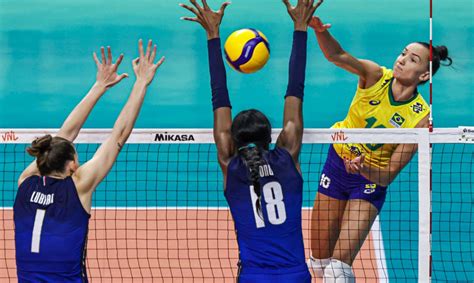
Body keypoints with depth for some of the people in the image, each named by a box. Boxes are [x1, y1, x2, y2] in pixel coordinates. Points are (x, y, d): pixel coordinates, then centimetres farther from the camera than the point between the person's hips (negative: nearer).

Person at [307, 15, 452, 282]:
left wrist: (365, 170, -40)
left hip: (371, 180, -3)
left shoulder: (421, 118, -21)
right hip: (337, 163, 3)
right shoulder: (376, 77, -17)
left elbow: (388, 176, -20)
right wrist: (319, 31, -56)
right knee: (319, 259, 10)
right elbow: (337, 56, -36)